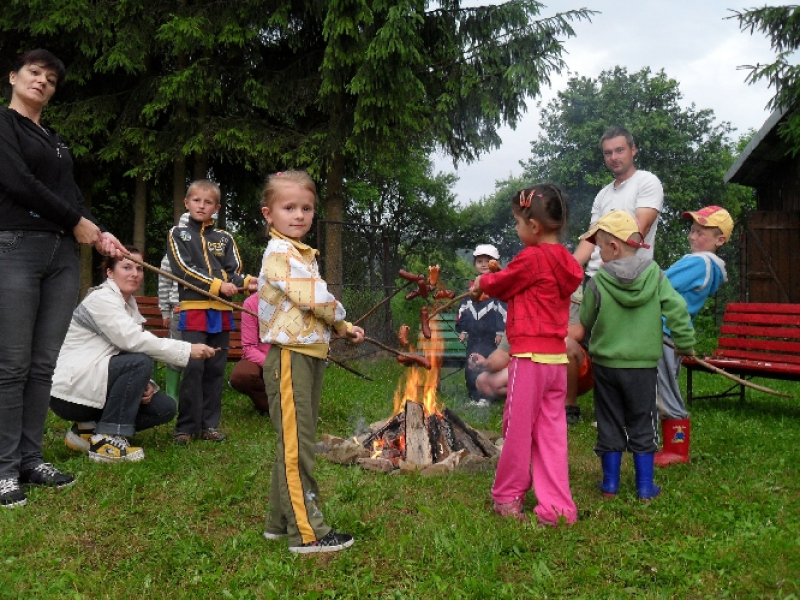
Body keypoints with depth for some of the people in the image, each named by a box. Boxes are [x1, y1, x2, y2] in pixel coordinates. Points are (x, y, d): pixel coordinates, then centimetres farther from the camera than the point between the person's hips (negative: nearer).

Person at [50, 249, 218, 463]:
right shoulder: (100, 299, -14)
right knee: (140, 362, -28)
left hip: (94, 385, 9)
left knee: (165, 408, -2)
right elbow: (133, 340, -27)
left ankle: (88, 430, 5)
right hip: (70, 389, -9)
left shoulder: (129, 304, 14)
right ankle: (107, 441, -22)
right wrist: (188, 350, -28)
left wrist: (143, 384, -11)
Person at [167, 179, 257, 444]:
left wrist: (245, 282, -16)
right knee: (193, 367, -8)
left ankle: (210, 423, 14)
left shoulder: (224, 238, 15)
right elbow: (183, 268, -6)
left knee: (216, 368, 6)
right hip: (193, 308, -3)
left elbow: (234, 270, 7)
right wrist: (217, 285, -15)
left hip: (222, 311, 4)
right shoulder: (178, 234, 6)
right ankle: (186, 426, 1)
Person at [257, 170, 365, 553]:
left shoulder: (301, 255, 19)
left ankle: (281, 520, 26)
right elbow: (316, 300, -21)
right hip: (290, 355, -10)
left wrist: (345, 329, 14)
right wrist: (339, 315, -4)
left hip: (309, 354, 10)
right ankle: (306, 532, 0)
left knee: (295, 443, 15)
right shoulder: (280, 253, -13)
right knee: (296, 445, -5)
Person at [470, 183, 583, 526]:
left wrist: (480, 283, 20)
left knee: (518, 429, 7)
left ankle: (507, 497, 22)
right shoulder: (565, 261, 10)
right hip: (557, 358, 8)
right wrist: (491, 285, 16)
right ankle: (557, 507, 13)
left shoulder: (532, 258, -14)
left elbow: (500, 282, 2)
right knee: (551, 433, 10)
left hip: (529, 357, -8)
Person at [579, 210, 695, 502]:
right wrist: (685, 343, 4)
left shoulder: (597, 283, -11)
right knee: (642, 426, 12)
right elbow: (677, 309, -8)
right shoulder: (655, 275, -6)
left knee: (609, 426, 12)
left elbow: (587, 322, 0)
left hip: (605, 363, -1)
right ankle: (645, 487, 18)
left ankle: (610, 484, 19)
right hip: (643, 364, 1)